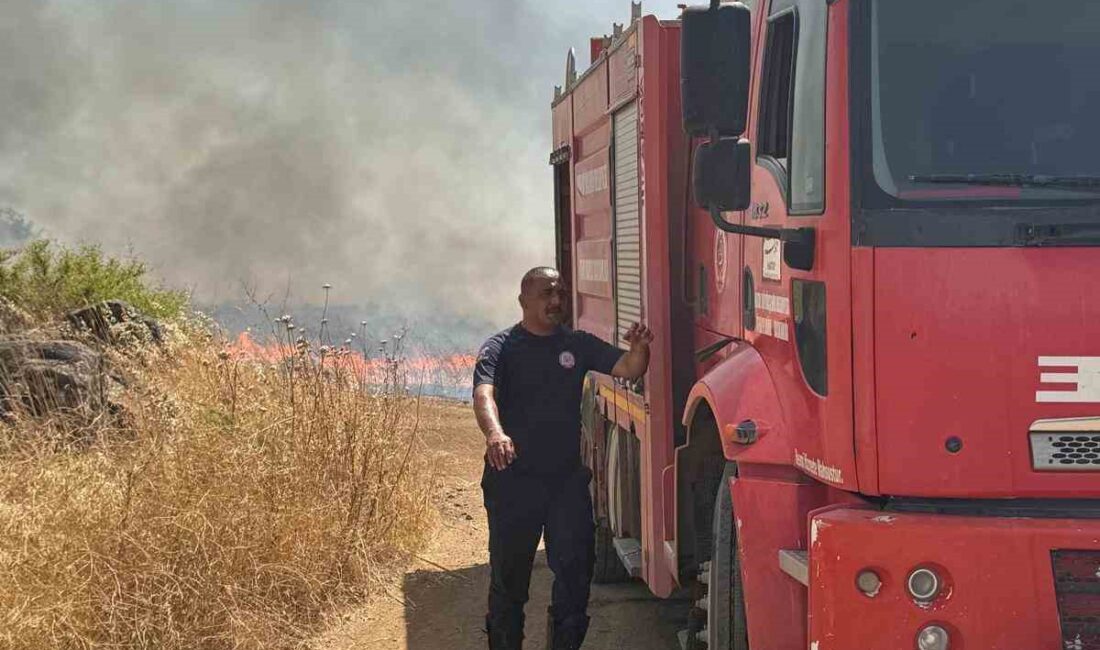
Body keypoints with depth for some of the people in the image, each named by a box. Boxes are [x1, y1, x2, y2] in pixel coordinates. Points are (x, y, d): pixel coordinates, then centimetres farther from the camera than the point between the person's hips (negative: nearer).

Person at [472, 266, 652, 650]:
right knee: (509, 573, 5)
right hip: (513, 478, -3)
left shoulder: (578, 345, 8)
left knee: (576, 565, -2)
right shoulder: (501, 348, -5)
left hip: (567, 477, 3)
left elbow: (628, 369, 1)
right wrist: (495, 433, -42)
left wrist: (639, 348, -23)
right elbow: (484, 395, -21)